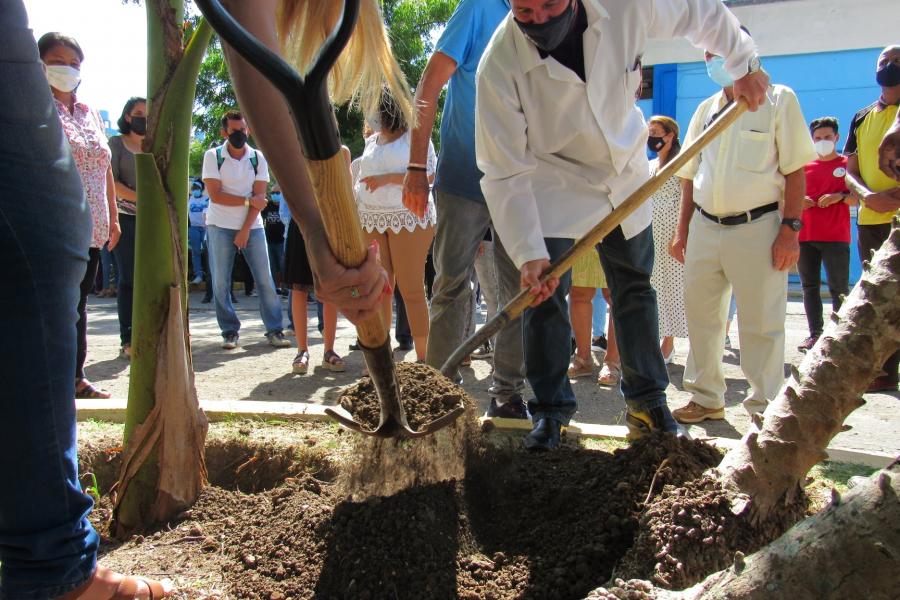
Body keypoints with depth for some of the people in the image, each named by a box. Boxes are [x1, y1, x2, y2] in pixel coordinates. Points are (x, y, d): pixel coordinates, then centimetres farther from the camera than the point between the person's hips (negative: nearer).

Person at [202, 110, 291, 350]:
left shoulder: (258, 158, 3)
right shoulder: (212, 156, -1)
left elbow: (259, 197, -3)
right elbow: (215, 195, -10)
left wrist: (245, 230, -11)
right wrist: (248, 200, -12)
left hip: (252, 226, 1)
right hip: (220, 226, -1)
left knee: (266, 280, -3)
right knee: (221, 283, -1)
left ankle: (274, 330, 3)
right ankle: (230, 332, 9)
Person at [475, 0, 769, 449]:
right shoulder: (500, 65, -29)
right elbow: (505, 173, -28)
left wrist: (744, 63, 6)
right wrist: (528, 253, -35)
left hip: (626, 175, 3)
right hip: (552, 187, -3)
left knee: (636, 291, 10)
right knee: (544, 293, -10)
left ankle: (647, 401, 26)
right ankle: (550, 411, 8)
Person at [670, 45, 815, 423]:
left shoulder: (778, 101, 1)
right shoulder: (705, 110, 15)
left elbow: (795, 171, -4)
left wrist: (790, 228, -12)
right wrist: (682, 229, 12)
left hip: (757, 227, -5)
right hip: (705, 228, 5)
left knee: (761, 322, -1)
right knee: (700, 316, 9)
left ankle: (765, 406, 12)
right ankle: (706, 398, 23)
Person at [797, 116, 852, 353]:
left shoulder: (848, 164, 6)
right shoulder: (804, 167, 15)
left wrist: (841, 196, -15)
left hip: (836, 237, -3)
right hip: (805, 236, 4)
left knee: (839, 288, -5)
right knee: (810, 287, 3)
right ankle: (815, 333, 8)